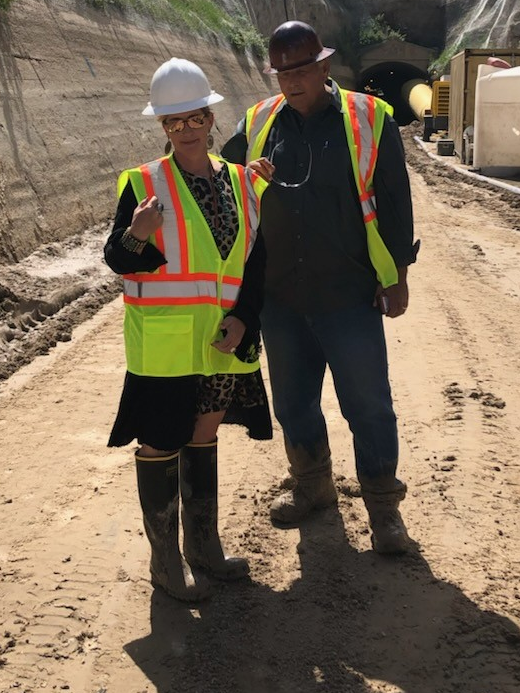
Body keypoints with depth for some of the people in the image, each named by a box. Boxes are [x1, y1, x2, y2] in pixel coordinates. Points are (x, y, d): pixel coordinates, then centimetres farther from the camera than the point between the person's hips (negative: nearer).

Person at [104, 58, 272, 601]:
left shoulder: (241, 183, 6)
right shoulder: (144, 184, -5)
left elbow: (257, 260, 8)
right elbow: (118, 261, -5)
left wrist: (243, 319, -6)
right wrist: (136, 235, -27)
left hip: (223, 342, 4)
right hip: (163, 345, -4)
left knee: (203, 438, 16)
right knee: (160, 446, 3)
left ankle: (203, 546, 32)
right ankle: (165, 561, 18)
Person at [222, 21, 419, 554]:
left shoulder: (369, 120, -5)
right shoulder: (258, 122, 5)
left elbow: (394, 202, -2)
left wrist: (396, 276, -2)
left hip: (349, 296, -4)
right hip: (279, 296, 4)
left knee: (368, 405, 4)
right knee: (292, 401, 16)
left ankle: (383, 507, 22)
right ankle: (312, 485, 38)